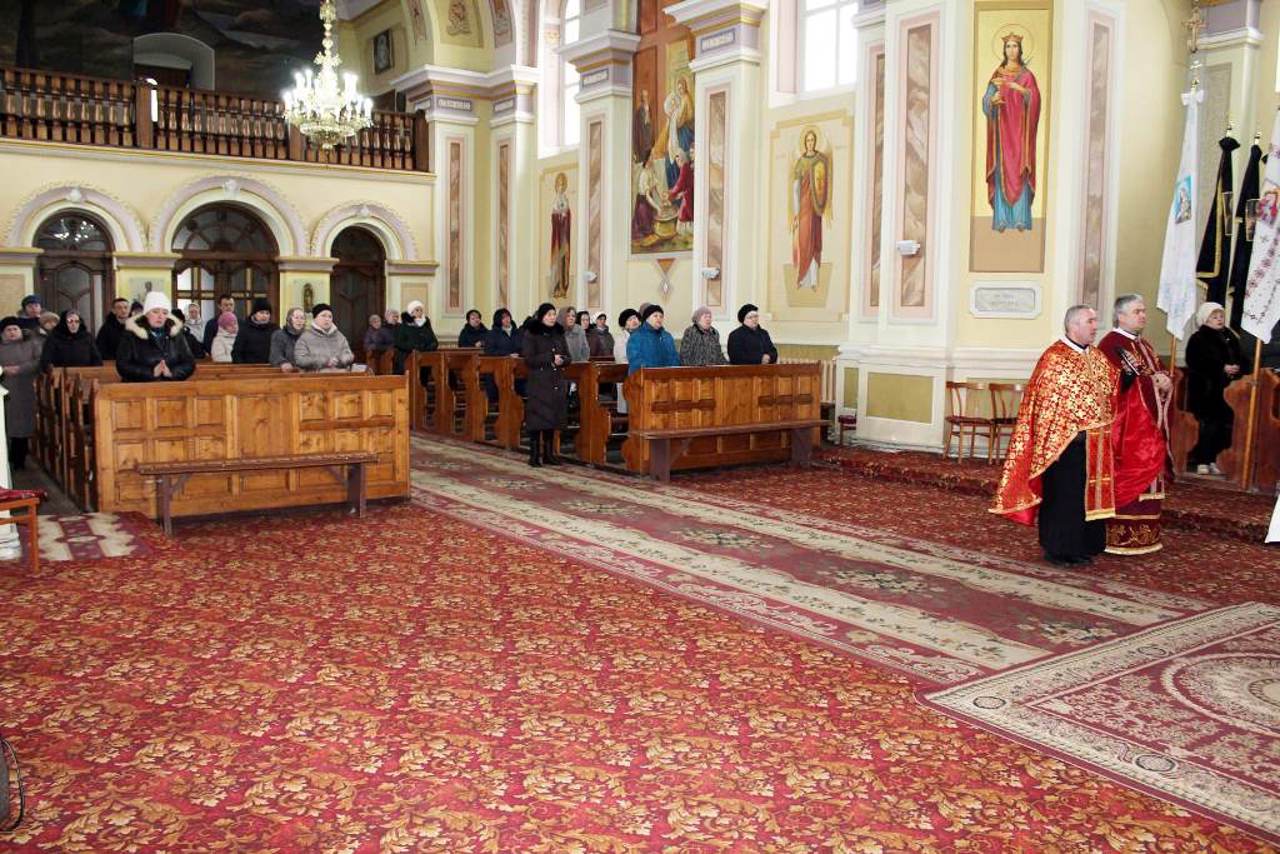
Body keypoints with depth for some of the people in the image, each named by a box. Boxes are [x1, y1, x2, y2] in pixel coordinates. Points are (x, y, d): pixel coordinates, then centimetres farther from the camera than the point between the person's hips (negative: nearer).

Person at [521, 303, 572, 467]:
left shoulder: (559, 333, 13)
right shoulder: (531, 334, -3)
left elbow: (568, 357, 13)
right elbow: (529, 359, -11)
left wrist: (561, 360, -9)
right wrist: (550, 358, -16)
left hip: (557, 382, 5)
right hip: (538, 382, -5)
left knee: (552, 417, 6)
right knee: (537, 418, -6)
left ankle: (548, 453, 14)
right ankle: (534, 454, 0)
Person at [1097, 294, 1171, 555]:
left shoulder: (1145, 346, 18)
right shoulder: (1111, 344, -10)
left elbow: (1161, 373, 18)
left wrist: (1165, 380, -4)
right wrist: (1152, 382, -17)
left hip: (1149, 425, 9)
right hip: (1125, 425, -9)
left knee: (1146, 476, 9)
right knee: (1124, 477, -7)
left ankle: (1142, 533, 16)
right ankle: (1119, 535, -2)